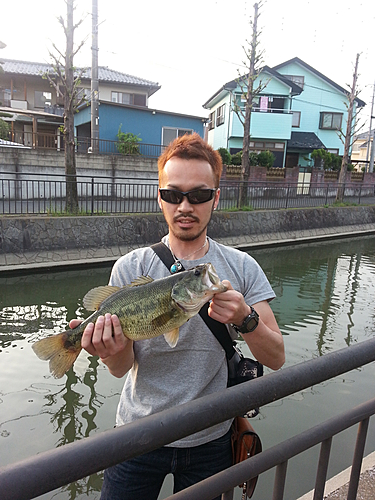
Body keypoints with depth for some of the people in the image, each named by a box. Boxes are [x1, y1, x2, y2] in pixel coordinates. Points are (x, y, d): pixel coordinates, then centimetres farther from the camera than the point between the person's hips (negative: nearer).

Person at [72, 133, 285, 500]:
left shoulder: (242, 268, -8)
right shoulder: (131, 269, -11)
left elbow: (276, 359, -11)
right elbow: (123, 368, -11)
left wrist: (245, 318, -30)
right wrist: (113, 352, -34)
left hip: (210, 439, 2)